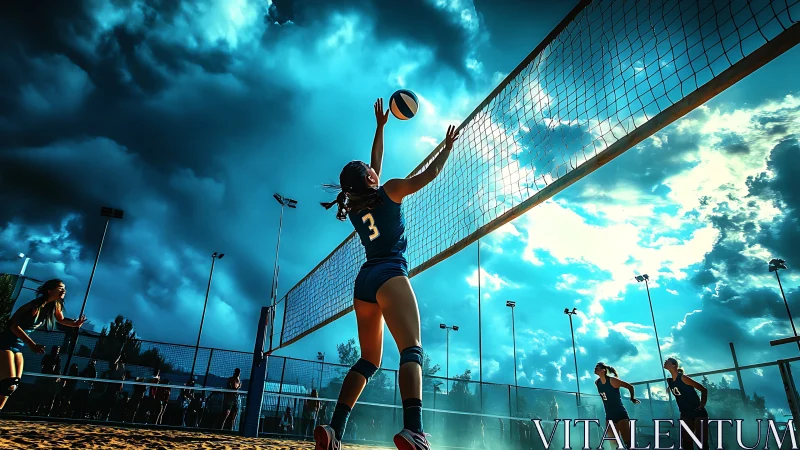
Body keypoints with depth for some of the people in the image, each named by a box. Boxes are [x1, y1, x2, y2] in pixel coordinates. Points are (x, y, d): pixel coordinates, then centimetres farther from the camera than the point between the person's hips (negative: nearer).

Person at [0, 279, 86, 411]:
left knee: (14, 384, 7)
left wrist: (75, 323, -2)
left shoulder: (56, 306, 1)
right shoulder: (36, 305, -22)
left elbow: (61, 320, 20)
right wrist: (32, 344, -29)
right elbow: (14, 326, -22)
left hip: (18, 346, 9)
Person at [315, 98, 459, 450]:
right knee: (412, 350, -18)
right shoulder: (389, 192, 5)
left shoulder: (353, 207, 20)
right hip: (390, 275, -6)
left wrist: (380, 126, 43)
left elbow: (375, 165, 34)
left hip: (363, 282, 7)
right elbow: (431, 173, 12)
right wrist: (448, 145, 28)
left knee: (368, 360, 10)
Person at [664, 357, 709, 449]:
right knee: (686, 442, 8)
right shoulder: (669, 381, 4)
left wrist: (702, 404, -15)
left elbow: (704, 389, -11)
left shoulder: (682, 378, -16)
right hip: (685, 414, 7)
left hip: (698, 413, -7)